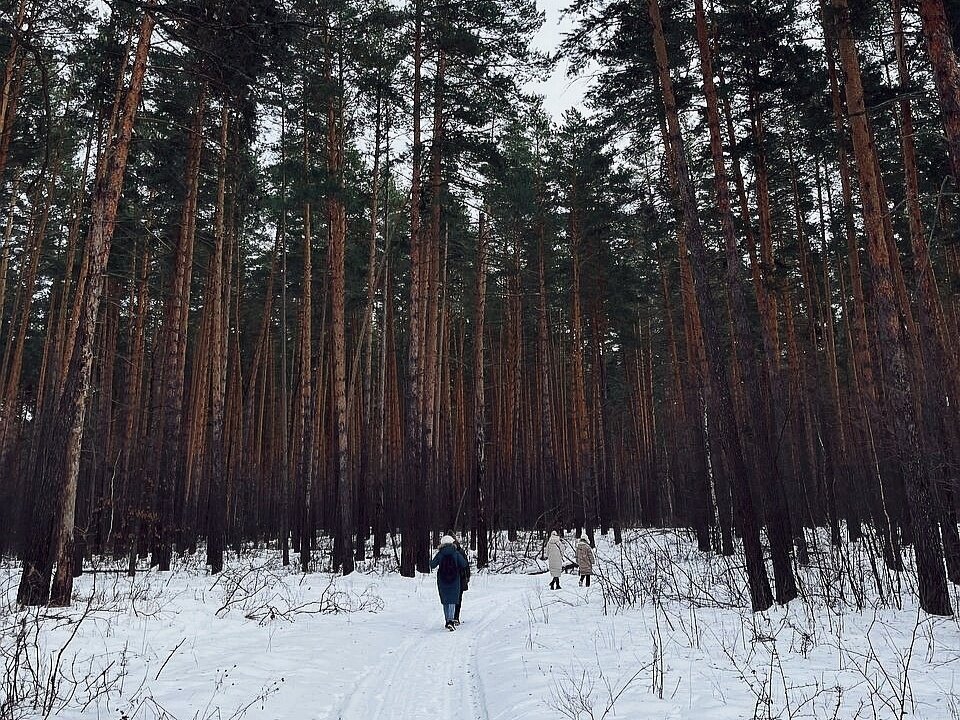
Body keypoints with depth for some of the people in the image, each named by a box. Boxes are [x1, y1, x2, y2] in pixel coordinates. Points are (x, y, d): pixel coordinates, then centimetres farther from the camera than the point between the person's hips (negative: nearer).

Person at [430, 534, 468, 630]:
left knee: (445, 601, 15)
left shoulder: (440, 554, -5)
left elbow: (432, 565, -5)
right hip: (454, 581, -1)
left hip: (442, 581, 1)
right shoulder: (456, 554, -5)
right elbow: (464, 564, -8)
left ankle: (447, 621, 20)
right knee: (452, 601, -1)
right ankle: (450, 620, -20)